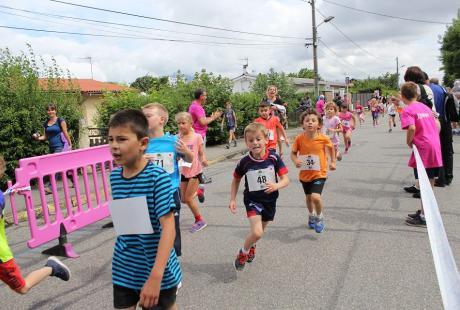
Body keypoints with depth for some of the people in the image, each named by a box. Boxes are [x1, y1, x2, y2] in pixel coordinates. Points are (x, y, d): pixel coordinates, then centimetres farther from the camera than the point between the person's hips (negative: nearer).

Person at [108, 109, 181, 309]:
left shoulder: (158, 177, -21)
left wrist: (155, 276, -31)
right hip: (123, 270, 5)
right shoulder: (114, 176, -2)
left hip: (157, 270, -4)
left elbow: (168, 227, -25)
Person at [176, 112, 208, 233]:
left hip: (195, 170, -5)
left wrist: (204, 161, -25)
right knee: (183, 199, 11)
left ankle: (199, 221, 17)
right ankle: (197, 191, 43)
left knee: (188, 198, -4)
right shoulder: (178, 138, -1)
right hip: (184, 171, 5)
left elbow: (201, 154, -5)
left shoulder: (197, 137, -10)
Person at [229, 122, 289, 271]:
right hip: (252, 200, -2)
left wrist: (276, 185, -35)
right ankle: (243, 252, 10)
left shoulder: (274, 158, -15)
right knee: (257, 232, -20)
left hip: (270, 201, 2)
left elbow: (286, 180, -15)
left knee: (260, 231, 22)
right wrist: (232, 199, -1)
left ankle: (252, 245, 56)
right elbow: (236, 180, 3)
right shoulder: (244, 162, -13)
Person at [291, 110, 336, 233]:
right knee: (308, 197, 21)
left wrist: (333, 162, 8)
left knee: (315, 197, -21)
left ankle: (319, 218, 9)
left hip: (319, 174, -3)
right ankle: (311, 216, 52)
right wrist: (295, 161, -22)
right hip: (304, 174, 3)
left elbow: (331, 147, 7)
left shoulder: (323, 139, -15)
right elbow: (293, 153, -2)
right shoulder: (299, 138, -14)